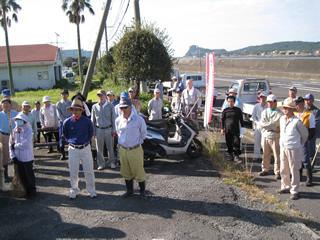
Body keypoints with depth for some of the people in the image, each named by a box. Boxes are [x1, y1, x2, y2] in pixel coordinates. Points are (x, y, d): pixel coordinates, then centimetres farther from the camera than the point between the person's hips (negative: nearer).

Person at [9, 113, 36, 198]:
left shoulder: (28, 130, -10)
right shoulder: (14, 131, 4)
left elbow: (26, 144, -19)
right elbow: (11, 144, 4)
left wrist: (15, 146, -9)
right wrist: (13, 156, -4)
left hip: (27, 158, -4)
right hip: (18, 158, 5)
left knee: (29, 175, 6)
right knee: (21, 175, 12)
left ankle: (32, 191, 22)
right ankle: (27, 190, 28)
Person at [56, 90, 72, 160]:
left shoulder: (71, 103, 6)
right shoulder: (58, 104, 5)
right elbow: (59, 114, -2)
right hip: (62, 122, 0)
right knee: (61, 137, -2)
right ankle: (62, 154, 5)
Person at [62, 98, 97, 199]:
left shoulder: (87, 121, -6)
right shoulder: (67, 122, -5)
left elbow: (91, 133, 13)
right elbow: (64, 135, 14)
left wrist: (85, 140, 7)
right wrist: (71, 142, 9)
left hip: (85, 148, 0)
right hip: (73, 149, 1)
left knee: (89, 171, 6)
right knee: (73, 172, 9)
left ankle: (91, 190, 21)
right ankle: (74, 190, 27)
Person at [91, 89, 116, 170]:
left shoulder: (110, 106, 2)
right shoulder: (94, 107, 4)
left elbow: (113, 119, 5)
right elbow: (92, 120, 8)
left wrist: (114, 130, 1)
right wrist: (93, 131, 4)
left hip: (108, 129, 0)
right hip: (99, 130, 1)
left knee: (110, 147, 5)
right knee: (99, 148, 4)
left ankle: (111, 162, 19)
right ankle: (101, 164, 16)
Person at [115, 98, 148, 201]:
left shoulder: (139, 119, -11)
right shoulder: (118, 120, 0)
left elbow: (143, 133, 5)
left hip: (135, 150, -4)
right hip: (123, 149, 4)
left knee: (139, 172, 3)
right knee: (126, 172, 14)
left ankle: (142, 192, 20)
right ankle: (129, 190, 32)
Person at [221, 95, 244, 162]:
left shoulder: (238, 110, 7)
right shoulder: (225, 110, 7)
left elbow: (241, 120, 9)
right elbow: (222, 120, 8)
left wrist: (242, 128, 3)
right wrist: (222, 128, 1)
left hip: (236, 130, -1)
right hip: (227, 130, 1)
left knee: (237, 143, -6)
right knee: (229, 143, 6)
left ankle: (236, 156, 0)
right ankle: (231, 155, 20)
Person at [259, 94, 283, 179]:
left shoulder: (279, 113, -4)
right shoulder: (264, 112, 11)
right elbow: (262, 124, 1)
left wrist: (265, 125, -12)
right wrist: (275, 128, -9)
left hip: (275, 137, -5)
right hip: (265, 136, 5)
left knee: (277, 155, -3)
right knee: (265, 154, 12)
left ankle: (277, 172, 5)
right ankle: (265, 170, 24)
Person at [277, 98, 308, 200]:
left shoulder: (297, 121, -14)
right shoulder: (282, 119, 6)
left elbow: (305, 134, -1)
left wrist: (299, 144, 9)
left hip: (293, 149, -6)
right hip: (283, 148, 7)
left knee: (294, 170, 1)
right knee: (283, 170, 14)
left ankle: (294, 191, 10)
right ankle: (286, 187, 30)